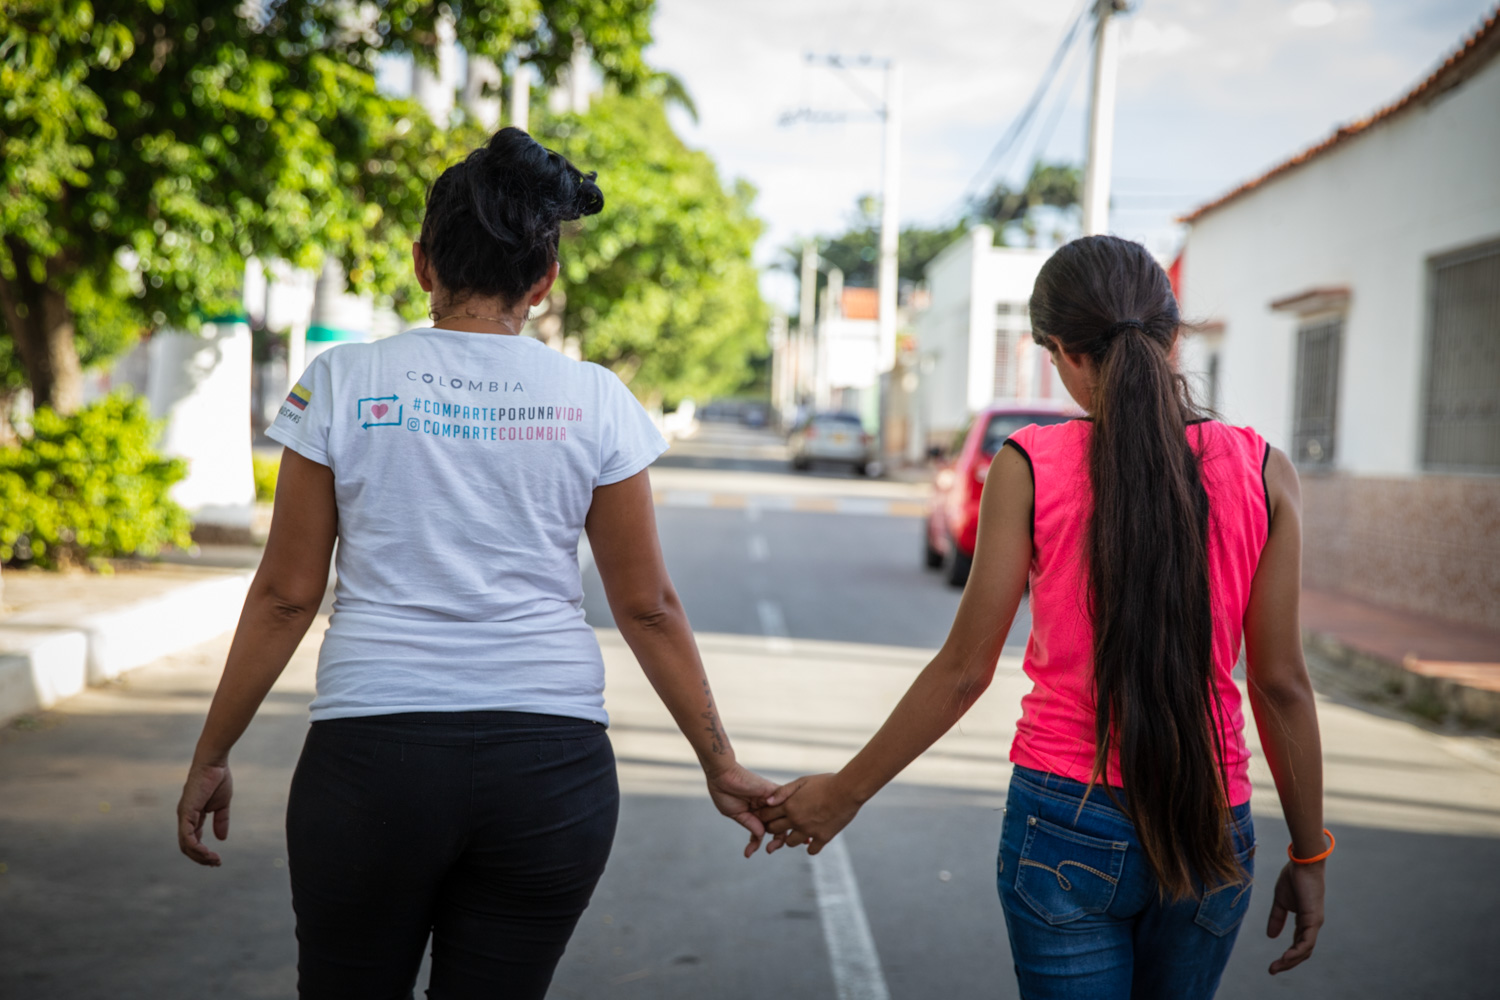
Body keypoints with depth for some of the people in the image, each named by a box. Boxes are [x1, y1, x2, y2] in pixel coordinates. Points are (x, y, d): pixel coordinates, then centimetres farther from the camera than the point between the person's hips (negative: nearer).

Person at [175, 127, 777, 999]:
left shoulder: (341, 384, 0)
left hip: (373, 755, -1)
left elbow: (286, 595, 1)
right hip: (550, 764, 1)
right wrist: (721, 763, 13)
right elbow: (647, 607, 3)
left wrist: (211, 758, 11)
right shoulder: (595, 401, 1)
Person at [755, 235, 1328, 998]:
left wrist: (843, 792, 7)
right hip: (1211, 832, 3)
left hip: (1067, 826, -2)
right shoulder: (1262, 472, -3)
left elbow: (964, 670, -5)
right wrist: (1308, 855, 9)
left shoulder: (1029, 467, -8)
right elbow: (1280, 683, -2)